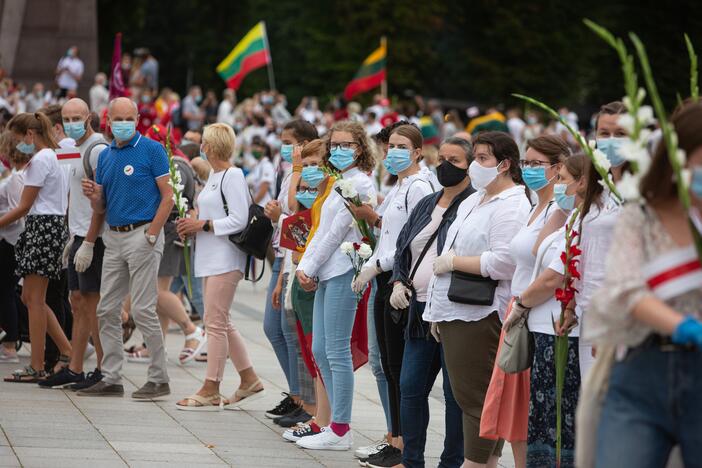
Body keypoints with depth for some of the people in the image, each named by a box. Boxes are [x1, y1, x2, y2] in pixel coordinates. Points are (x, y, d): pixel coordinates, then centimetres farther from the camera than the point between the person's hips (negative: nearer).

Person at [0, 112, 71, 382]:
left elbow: (24, 207, -15)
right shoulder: (53, 156, 17)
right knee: (30, 298, 12)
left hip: (42, 228, -10)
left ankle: (36, 368, -4)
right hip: (55, 224, 10)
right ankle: (67, 353, 11)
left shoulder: (39, 161, -14)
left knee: (34, 299, -6)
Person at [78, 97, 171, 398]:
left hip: (142, 234, -7)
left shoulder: (151, 150, -5)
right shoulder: (105, 156, 15)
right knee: (107, 311, 7)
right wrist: (93, 196, -6)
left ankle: (159, 379, 0)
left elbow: (168, 196, -8)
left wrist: (152, 234, -16)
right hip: (114, 238, 7)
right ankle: (110, 379, 13)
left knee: (143, 310, -8)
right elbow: (101, 208, 17)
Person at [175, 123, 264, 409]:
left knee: (215, 323, -8)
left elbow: (239, 220, -18)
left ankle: (210, 391, -5)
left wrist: (202, 225, -15)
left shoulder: (232, 176, -12)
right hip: (212, 257, 10)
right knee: (221, 323, 13)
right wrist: (192, 226, 8)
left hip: (226, 258, -10)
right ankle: (249, 381, 21)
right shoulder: (213, 175, 17)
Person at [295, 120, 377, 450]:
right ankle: (338, 423, 15)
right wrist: (304, 268, 6)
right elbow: (322, 231, 17)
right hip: (327, 273, 10)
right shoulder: (341, 184, 20)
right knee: (320, 350, 10)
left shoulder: (359, 184, -11)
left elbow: (337, 232, -14)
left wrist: (311, 269, -9)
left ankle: (340, 430, -4)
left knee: (337, 351, -8)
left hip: (343, 271, -10)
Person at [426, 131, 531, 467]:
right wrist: (438, 313, 22)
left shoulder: (512, 207, -11)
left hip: (480, 317, -10)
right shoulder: (472, 201, 20)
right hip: (455, 314, 10)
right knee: (466, 396, 10)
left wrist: (453, 262, -12)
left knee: (477, 398, -6)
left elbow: (503, 263, -23)